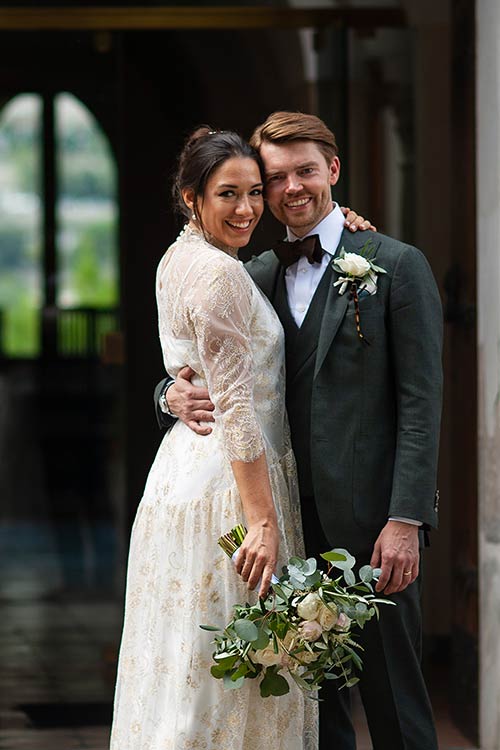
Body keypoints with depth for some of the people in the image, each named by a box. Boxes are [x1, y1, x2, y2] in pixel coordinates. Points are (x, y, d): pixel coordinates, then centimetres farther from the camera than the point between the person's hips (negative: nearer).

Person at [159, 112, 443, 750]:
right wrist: (174, 397, -7)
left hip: (371, 521, -4)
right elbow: (204, 372, 18)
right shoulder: (255, 278, 12)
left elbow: (420, 403, -6)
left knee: (390, 694, 0)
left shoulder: (397, 266, -1)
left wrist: (405, 520, -14)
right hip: (290, 519, 5)